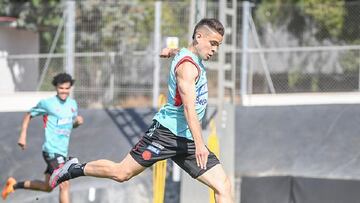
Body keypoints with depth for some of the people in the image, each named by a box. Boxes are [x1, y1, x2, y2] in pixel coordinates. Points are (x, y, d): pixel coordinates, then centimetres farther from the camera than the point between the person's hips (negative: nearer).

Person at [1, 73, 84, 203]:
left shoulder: (73, 104, 9)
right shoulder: (47, 103, -8)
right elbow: (29, 115, 4)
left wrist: (78, 121, -1)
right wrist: (23, 135, -4)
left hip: (63, 152, 8)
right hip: (52, 150, -8)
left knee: (47, 187, 17)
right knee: (64, 184, -18)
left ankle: (14, 185, 35)